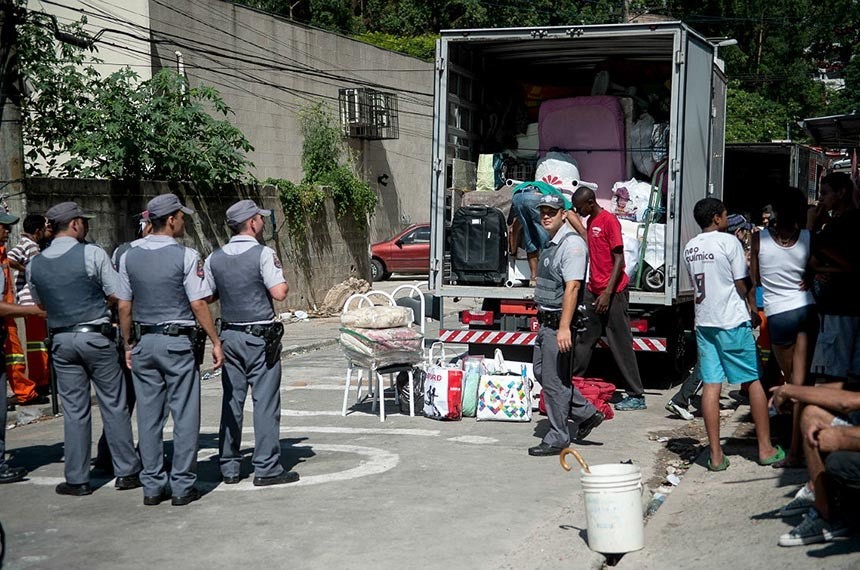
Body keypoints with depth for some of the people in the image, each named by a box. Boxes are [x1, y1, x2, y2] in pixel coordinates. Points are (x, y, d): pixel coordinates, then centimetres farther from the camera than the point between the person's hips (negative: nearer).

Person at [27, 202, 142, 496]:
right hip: (96, 336, -4)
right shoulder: (93, 254, -9)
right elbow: (116, 295, -8)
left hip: (61, 340, 4)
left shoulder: (34, 265, 4)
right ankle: (127, 472, 10)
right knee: (114, 405, 5)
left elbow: (40, 303, 17)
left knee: (74, 410, 8)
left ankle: (77, 479, 12)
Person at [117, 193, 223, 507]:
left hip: (143, 342, 5)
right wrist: (215, 342, -3)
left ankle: (152, 486, 14)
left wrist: (128, 345, 15)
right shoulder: (185, 256, -10)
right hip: (178, 342, -5)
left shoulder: (130, 256, 5)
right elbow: (199, 305, -10)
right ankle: (182, 486, 5)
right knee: (184, 415, 3)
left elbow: (124, 307, 7)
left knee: (149, 415, 9)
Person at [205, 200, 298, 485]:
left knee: (231, 401, 10)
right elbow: (279, 292, -16)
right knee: (265, 401, -2)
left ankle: (229, 467, 15)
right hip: (260, 336, -5)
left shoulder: (214, 259, 6)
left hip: (229, 335, 6)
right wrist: (282, 278, 4)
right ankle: (266, 468, -1)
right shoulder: (263, 254, -11)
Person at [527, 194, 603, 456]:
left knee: (554, 380, -4)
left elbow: (572, 287, -24)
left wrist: (564, 327, -29)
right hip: (546, 321, 10)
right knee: (541, 372, 15)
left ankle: (557, 439, 8)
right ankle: (586, 414, 25)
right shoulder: (551, 244, 15)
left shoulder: (571, 243, -16)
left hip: (559, 323, -10)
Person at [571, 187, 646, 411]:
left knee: (621, 343, -5)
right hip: (594, 290, 9)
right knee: (584, 339, 11)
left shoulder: (609, 221, -13)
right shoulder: (590, 221, 14)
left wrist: (607, 293, -21)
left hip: (613, 292, -9)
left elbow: (619, 260, -17)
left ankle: (637, 396, 1)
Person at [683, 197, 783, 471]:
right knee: (755, 381, 6)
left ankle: (716, 454, 3)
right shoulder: (729, 242, -9)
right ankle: (765, 448, 10)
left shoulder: (690, 248, 9)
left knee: (711, 385, 3)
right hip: (733, 322, -5)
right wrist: (753, 310, 10)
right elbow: (743, 284, -6)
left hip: (703, 322, 6)